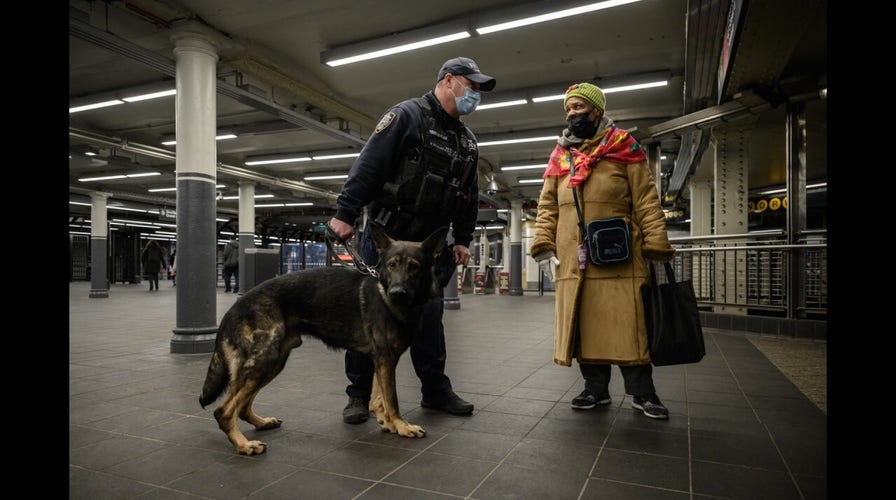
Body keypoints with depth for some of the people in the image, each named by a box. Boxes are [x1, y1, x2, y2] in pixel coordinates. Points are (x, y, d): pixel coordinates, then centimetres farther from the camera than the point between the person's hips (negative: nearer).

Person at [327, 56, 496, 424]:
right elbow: (369, 164, -16)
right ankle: (359, 394, 14)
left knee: (429, 316, 10)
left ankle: (436, 390, 22)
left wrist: (462, 240, 12)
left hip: (430, 244, 6)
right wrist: (346, 212, -21)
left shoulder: (467, 141, 14)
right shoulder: (407, 115, -8)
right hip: (385, 236, -6)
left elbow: (469, 197, 18)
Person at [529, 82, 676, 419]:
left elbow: (646, 202, 1)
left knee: (627, 325, 1)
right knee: (583, 325, 7)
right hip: (573, 258, 3)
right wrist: (543, 246, 0)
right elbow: (547, 206, 12)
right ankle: (596, 388, 21)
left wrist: (657, 248, -7)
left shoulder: (623, 150, 6)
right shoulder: (560, 156, 14)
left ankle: (642, 392, 16)